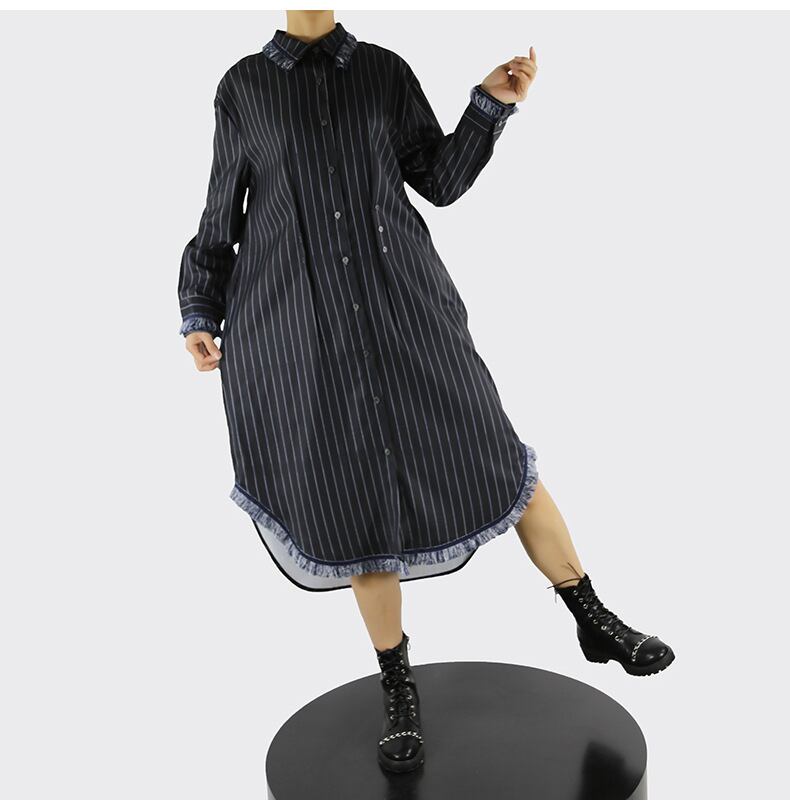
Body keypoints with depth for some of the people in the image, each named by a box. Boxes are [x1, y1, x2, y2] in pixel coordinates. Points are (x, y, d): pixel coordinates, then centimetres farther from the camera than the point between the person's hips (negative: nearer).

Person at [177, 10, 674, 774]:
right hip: (294, 324, -1)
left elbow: (440, 181, 10)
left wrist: (492, 104, -3)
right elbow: (224, 207, 10)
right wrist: (199, 312, 3)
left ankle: (593, 620, 21)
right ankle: (397, 685, 21)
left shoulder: (387, 72, 9)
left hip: (400, 304, 1)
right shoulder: (242, 87, 7)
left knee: (493, 459, 3)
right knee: (356, 503, 4)